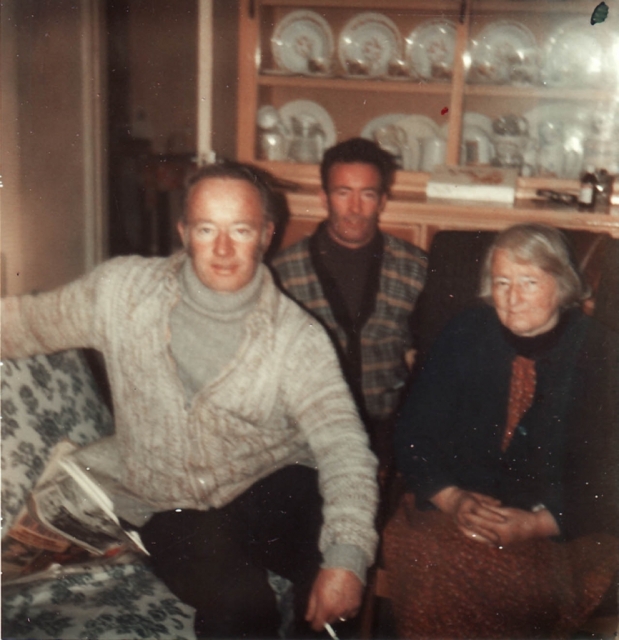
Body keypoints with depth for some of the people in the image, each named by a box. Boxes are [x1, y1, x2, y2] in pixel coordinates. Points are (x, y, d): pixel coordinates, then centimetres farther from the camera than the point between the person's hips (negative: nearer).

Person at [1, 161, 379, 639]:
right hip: (169, 509, 0)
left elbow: (342, 444, -20)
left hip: (271, 487, 0)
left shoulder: (297, 337, -11)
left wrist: (346, 557, -35)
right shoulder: (122, 289, -6)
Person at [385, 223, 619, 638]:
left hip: (562, 530, -2)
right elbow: (414, 437, 6)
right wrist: (452, 499, -11)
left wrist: (537, 524, -15)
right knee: (428, 561, -29)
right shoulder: (465, 336, 7)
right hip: (457, 509, 2)